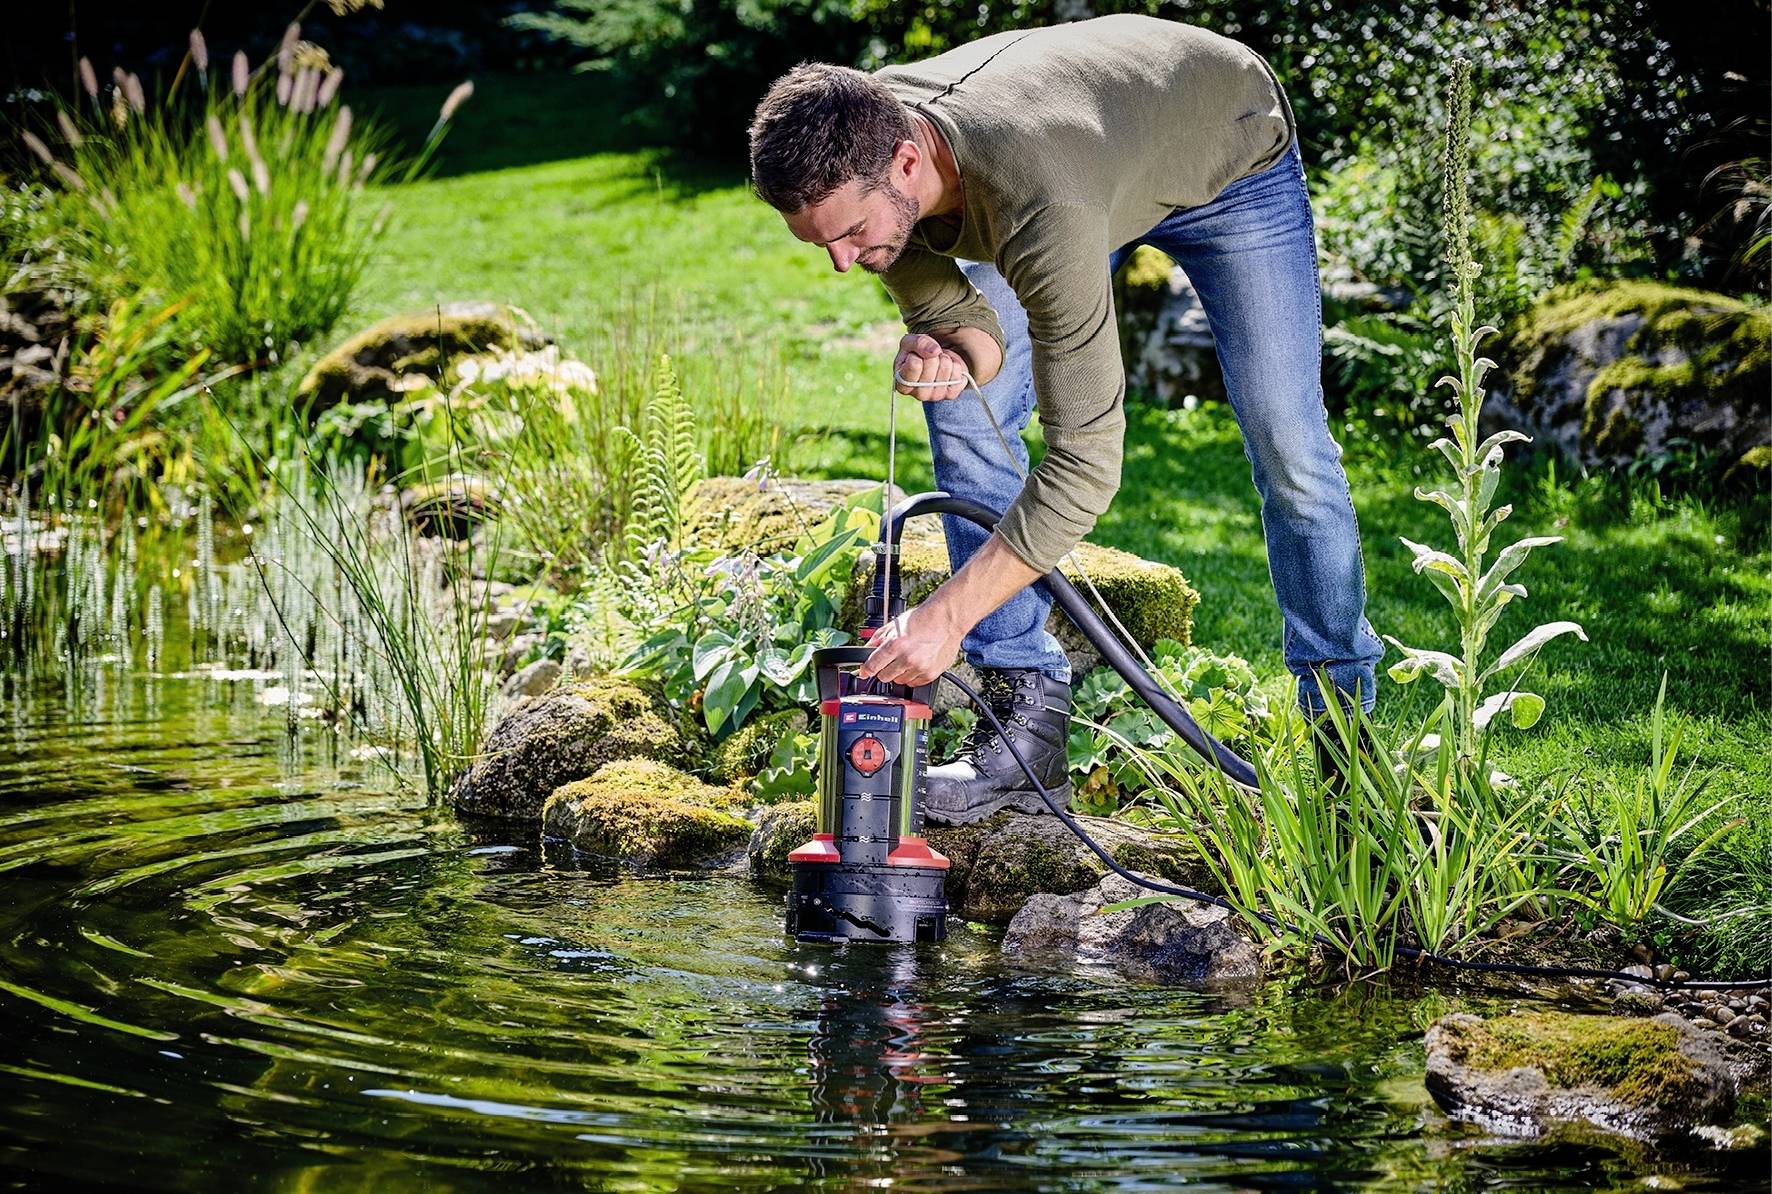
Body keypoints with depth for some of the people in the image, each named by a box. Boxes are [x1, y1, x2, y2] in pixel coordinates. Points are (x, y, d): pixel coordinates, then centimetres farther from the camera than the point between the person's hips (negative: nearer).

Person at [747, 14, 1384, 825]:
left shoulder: (1038, 207, -49)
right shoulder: (850, 158, -29)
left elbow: (1085, 458, -46)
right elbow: (963, 319, -16)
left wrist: (948, 615, -47)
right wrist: (953, 351, -41)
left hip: (1229, 145, -5)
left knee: (1286, 447, -7)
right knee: (964, 416, -9)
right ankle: (1028, 717, -5)